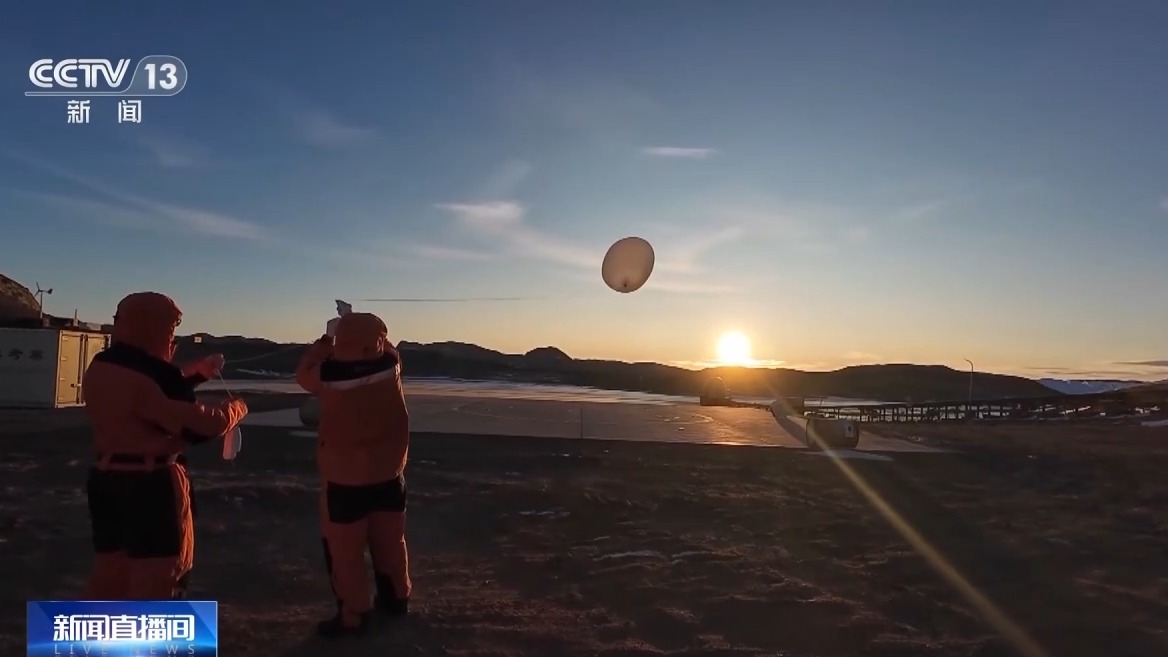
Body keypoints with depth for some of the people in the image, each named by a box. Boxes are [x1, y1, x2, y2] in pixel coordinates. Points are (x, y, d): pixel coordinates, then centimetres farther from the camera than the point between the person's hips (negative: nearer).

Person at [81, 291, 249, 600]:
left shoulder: (100, 368, 6)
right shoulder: (152, 373, -22)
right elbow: (198, 426, -21)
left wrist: (198, 372, 19)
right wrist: (234, 409, -3)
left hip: (106, 479, 9)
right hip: (151, 485, -8)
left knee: (109, 572, 20)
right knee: (154, 577, 5)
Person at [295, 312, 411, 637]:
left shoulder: (330, 374, -17)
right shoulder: (390, 365, -10)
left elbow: (303, 373, 6)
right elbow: (386, 348, 14)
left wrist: (325, 340, 13)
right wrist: (364, 328, 16)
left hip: (345, 478, -4)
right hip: (389, 473, 4)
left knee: (345, 549, 8)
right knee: (389, 540, 19)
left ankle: (353, 614, 15)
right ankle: (396, 598, 34)